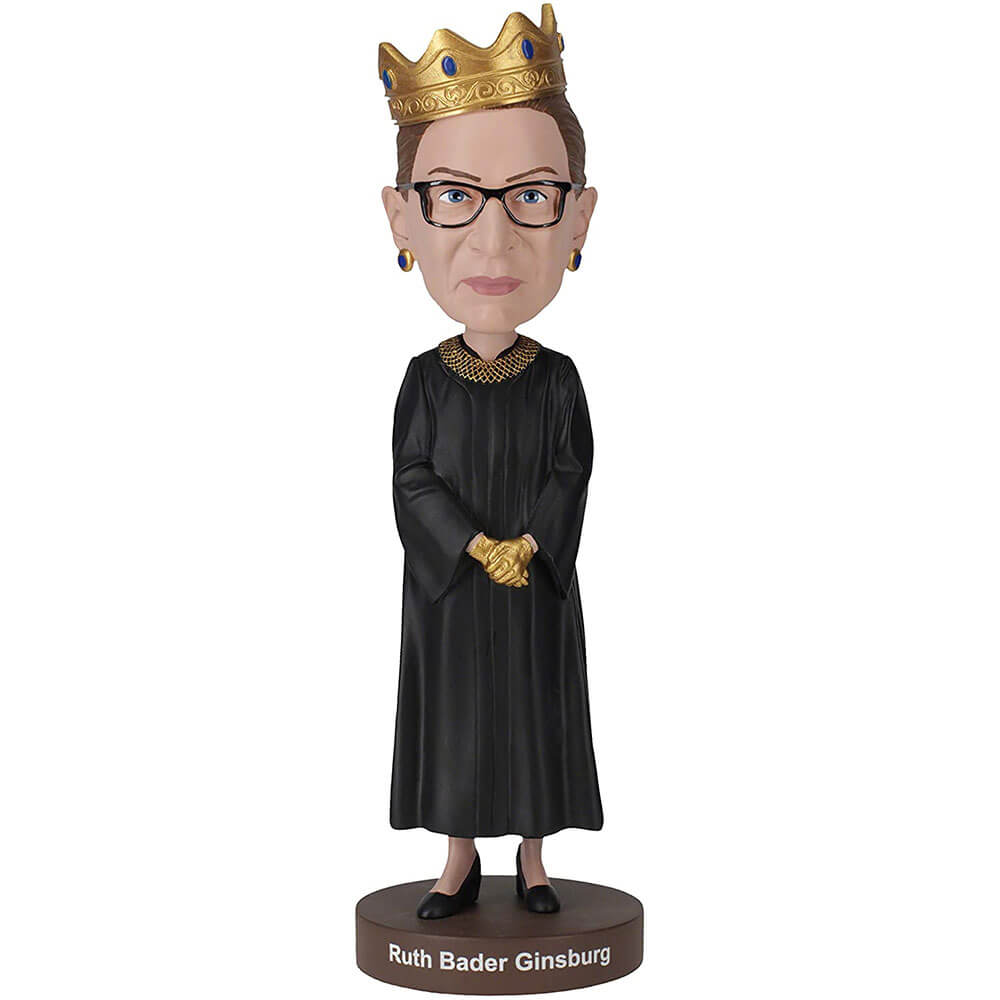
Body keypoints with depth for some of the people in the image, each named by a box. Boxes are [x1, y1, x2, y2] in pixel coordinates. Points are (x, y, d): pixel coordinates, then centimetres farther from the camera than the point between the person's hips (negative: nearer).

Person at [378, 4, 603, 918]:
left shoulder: (557, 378, -6)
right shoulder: (425, 380, -7)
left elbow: (571, 472, -6)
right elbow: (414, 477, -8)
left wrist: (527, 543, -20)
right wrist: (479, 548, -19)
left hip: (536, 585, 0)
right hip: (450, 584, 0)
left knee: (531, 709, 9)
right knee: (458, 714, 9)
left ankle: (533, 858, 25)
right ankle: (461, 860, 24)